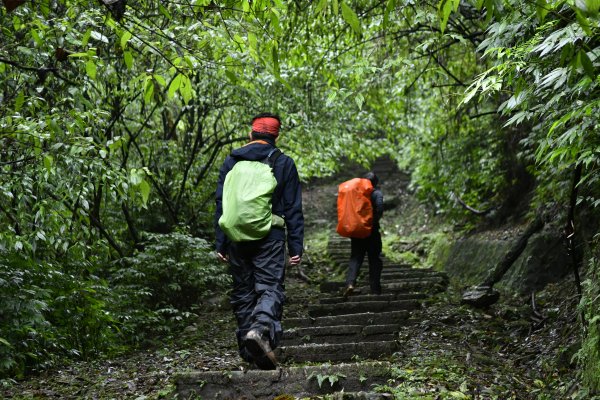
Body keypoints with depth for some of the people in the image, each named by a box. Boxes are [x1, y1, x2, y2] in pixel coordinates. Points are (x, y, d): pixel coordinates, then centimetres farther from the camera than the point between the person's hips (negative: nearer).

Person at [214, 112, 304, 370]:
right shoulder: (284, 163, 3)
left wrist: (221, 243, 10)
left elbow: (221, 204, 7)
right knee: (270, 288, -5)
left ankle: (248, 349, 15)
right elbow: (293, 209, 1)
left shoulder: (231, 162, 9)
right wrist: (296, 246, 3)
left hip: (237, 238, 3)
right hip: (270, 238, -2)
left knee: (242, 291, 12)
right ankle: (261, 328, -33)